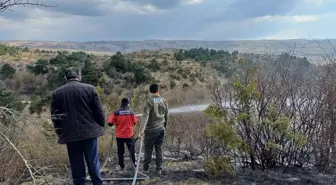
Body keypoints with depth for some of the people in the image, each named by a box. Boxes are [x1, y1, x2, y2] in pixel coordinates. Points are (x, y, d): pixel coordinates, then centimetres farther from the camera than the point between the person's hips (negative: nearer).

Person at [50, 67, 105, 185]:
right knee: (93, 163, 8)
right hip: (90, 131, 0)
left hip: (70, 134, 1)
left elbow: (54, 115, 5)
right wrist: (101, 126, 11)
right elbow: (99, 110, -1)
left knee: (76, 165, 8)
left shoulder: (56, 93, 3)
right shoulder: (90, 89, -1)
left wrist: (60, 132, 14)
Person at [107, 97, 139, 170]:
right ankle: (134, 163, 16)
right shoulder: (131, 111, -8)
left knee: (120, 151, 10)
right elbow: (135, 122, 1)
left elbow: (110, 123, -10)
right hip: (129, 134, 0)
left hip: (119, 135, 0)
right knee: (132, 150, 15)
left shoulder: (116, 112, -10)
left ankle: (122, 166, 14)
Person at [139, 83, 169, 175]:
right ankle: (159, 169, 12)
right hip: (161, 129, 4)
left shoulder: (149, 101, -11)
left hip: (151, 130, -4)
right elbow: (166, 116, 12)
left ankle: (146, 168, 16)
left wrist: (142, 129, -25)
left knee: (148, 149, 6)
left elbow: (145, 116, -20)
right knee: (159, 149, 9)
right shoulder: (164, 101, 4)